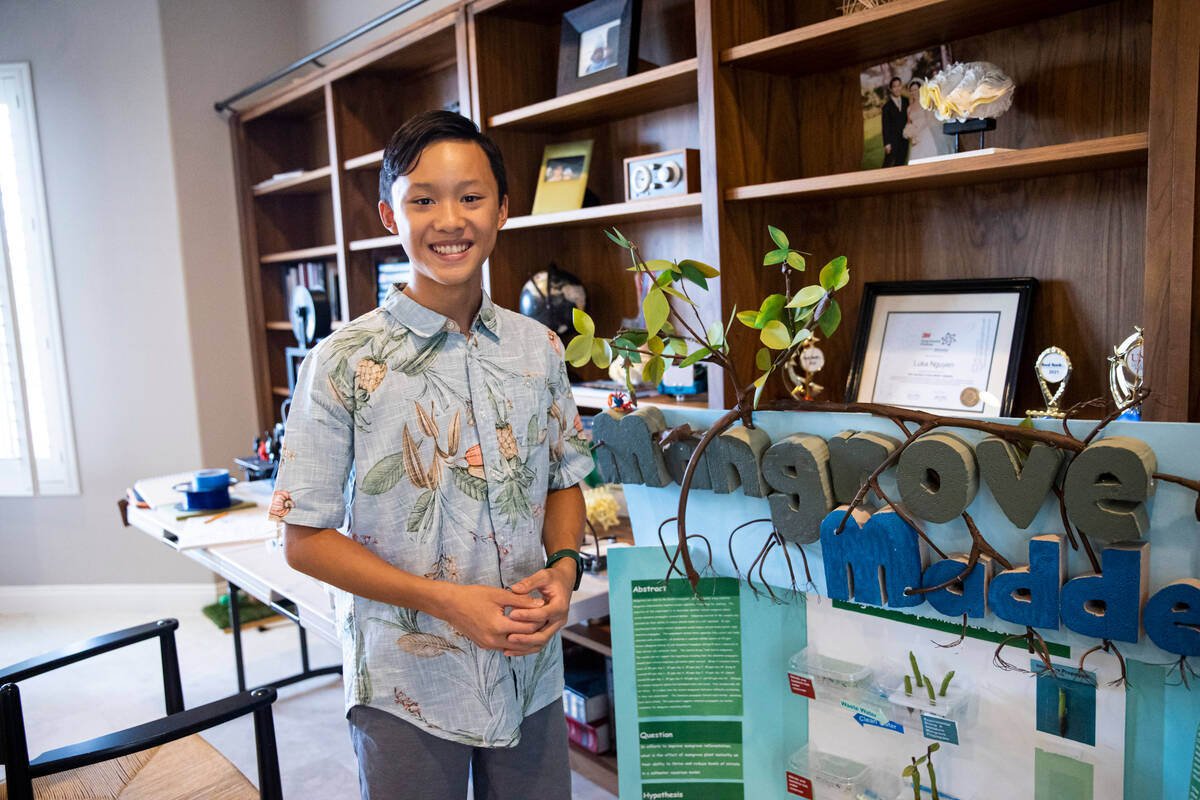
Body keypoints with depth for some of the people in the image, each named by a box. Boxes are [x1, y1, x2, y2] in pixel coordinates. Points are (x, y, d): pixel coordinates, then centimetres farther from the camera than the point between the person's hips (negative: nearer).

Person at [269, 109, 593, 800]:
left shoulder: (539, 349, 0)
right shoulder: (345, 364, -12)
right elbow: (306, 537, -10)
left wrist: (564, 564, -10)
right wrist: (446, 600, -19)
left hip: (531, 673, 4)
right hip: (407, 688, -3)